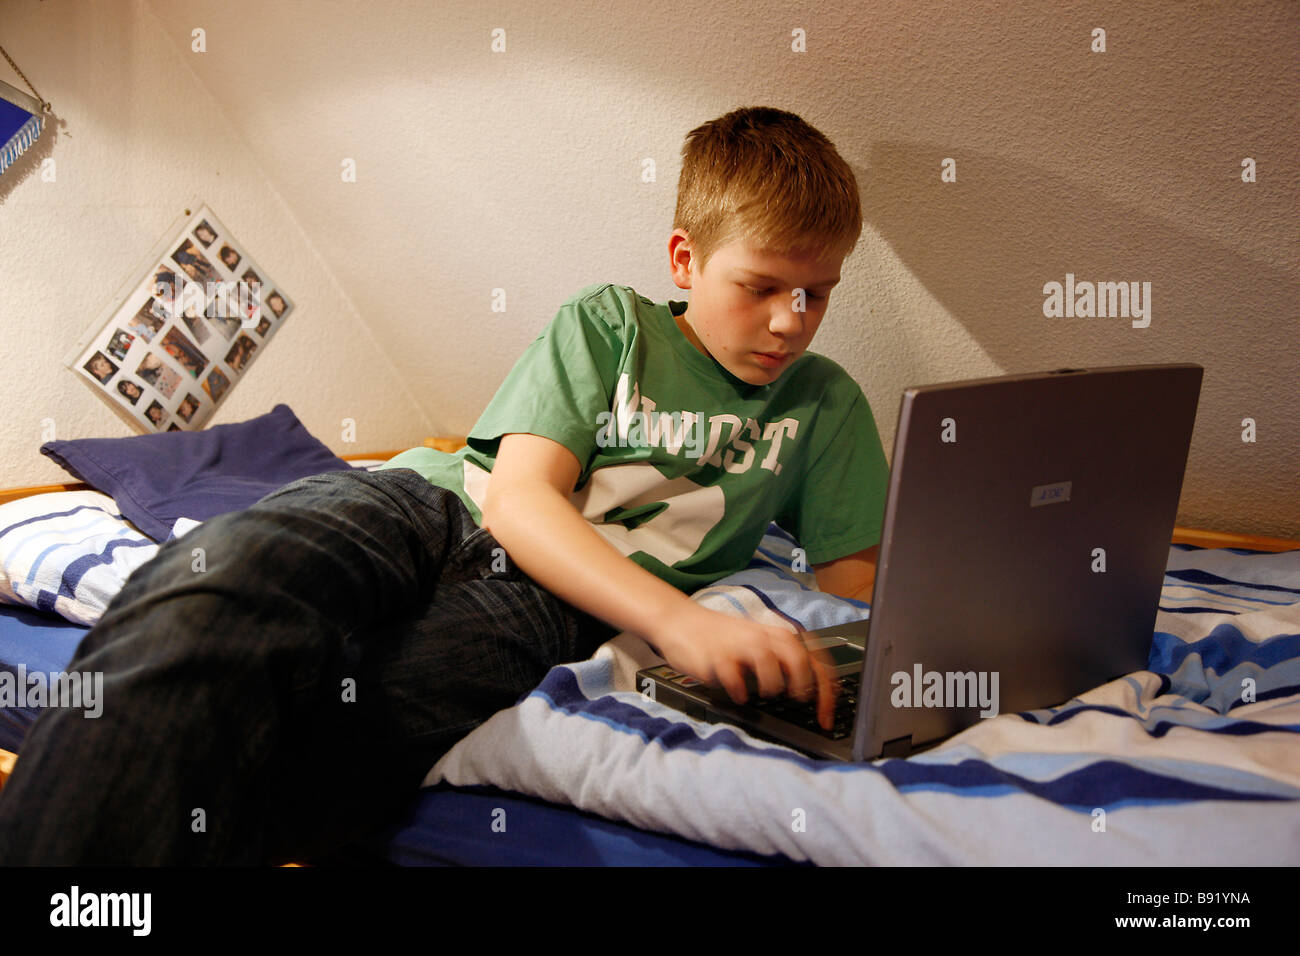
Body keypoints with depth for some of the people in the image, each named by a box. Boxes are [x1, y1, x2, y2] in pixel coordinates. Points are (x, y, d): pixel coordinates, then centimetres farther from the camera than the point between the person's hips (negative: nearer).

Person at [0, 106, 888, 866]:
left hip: (547, 600, 0)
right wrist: (679, 619, -22)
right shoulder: (607, 323, 10)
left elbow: (853, 584, 18)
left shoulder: (828, 406, 17)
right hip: (433, 504, 1)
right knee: (220, 591, -36)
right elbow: (517, 497, -4)